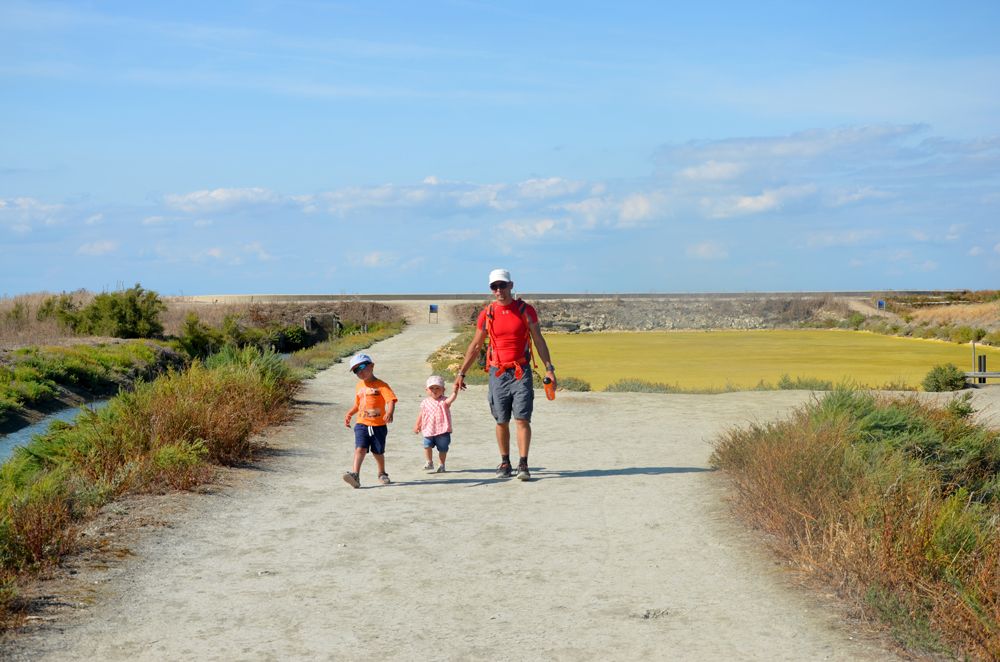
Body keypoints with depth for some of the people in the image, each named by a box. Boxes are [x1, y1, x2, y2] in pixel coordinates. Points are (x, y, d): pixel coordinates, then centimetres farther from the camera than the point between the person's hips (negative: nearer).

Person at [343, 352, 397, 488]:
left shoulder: (381, 385, -7)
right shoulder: (359, 386, 13)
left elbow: (391, 400, -21)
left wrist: (389, 412, -39)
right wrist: (349, 414, 16)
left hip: (379, 425, -3)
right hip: (362, 424, 3)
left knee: (378, 452, 10)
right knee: (360, 448, -16)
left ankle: (382, 474, 34)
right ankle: (355, 475, -27)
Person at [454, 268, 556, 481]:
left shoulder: (526, 310, 1)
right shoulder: (487, 314, 4)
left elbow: (539, 341, 5)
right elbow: (475, 346, 11)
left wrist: (549, 368, -3)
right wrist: (461, 373, 10)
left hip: (521, 372, -2)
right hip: (497, 373, 2)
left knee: (522, 419, -9)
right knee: (501, 421, 6)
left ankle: (523, 464, -7)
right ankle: (505, 463, 16)